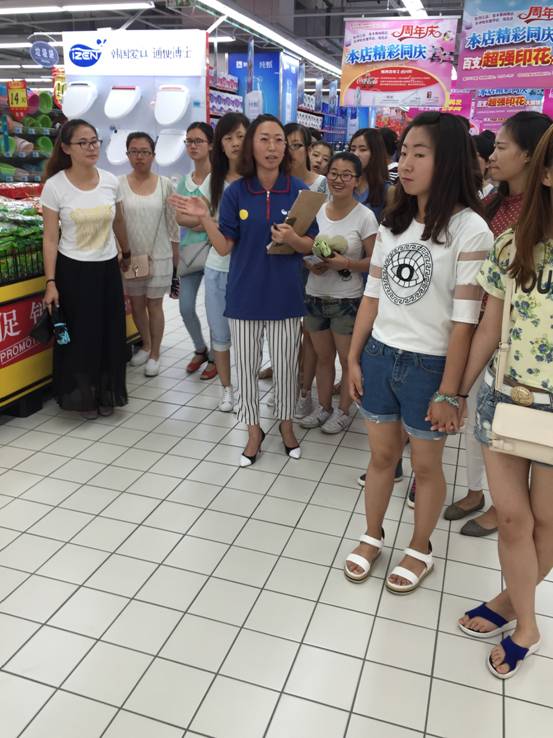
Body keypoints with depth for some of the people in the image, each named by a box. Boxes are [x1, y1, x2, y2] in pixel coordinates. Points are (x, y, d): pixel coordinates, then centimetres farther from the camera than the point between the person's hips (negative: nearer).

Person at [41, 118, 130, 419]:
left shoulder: (111, 181, -1)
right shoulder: (55, 186, -11)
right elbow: (50, 239, -10)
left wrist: (126, 253, 27)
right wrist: (51, 282, -14)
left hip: (108, 268, 4)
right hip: (73, 271, -3)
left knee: (111, 334, 9)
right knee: (79, 336, 6)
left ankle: (106, 394, 28)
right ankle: (82, 396, 25)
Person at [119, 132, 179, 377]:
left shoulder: (165, 185, -3)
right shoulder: (119, 184, -3)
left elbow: (172, 224, 1)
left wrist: (176, 256, 2)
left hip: (159, 256, -1)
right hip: (130, 256, 2)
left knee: (154, 305, 5)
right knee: (136, 303, 13)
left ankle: (154, 354, 19)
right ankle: (145, 345, 36)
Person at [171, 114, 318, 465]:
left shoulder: (299, 191, -4)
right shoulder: (236, 192, -3)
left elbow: (311, 246, 0)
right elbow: (224, 247, -3)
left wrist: (292, 239, -21)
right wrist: (205, 218, -19)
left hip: (285, 295, 0)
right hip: (246, 294, 1)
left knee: (286, 366, 11)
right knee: (247, 367, 10)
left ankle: (286, 424, 34)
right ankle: (254, 430, 29)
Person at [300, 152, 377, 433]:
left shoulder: (365, 216, -9)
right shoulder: (316, 210, 4)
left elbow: (374, 261, -7)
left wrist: (346, 263, -22)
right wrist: (310, 264, -9)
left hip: (347, 300, -4)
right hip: (315, 296, 4)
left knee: (348, 360, 7)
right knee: (323, 357, 16)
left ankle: (343, 411, 25)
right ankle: (323, 407, 32)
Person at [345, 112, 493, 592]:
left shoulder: (470, 230, -13)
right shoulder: (393, 223, 5)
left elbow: (464, 321, -14)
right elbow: (372, 296, 8)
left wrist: (448, 391, -14)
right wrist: (354, 359, 7)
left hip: (429, 366, -4)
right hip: (378, 358, 5)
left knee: (426, 465, 13)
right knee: (381, 455, 17)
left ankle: (420, 550, 34)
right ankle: (372, 538, 37)